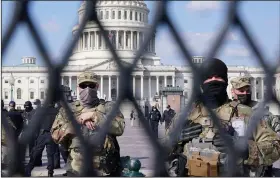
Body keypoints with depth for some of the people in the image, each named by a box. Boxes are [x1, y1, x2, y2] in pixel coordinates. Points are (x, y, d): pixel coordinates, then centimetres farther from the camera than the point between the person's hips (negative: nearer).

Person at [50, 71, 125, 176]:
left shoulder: (108, 107, 6)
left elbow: (119, 127, -11)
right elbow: (55, 135, -1)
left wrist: (93, 116, -12)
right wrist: (77, 121, -10)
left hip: (105, 171, 0)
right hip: (76, 171, 1)